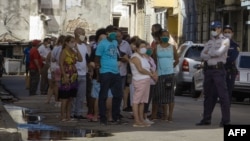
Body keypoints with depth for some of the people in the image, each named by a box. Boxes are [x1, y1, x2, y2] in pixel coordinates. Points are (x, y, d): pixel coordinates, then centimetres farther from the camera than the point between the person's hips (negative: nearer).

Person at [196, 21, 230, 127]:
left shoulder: (225, 40, 1)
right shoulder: (209, 42, 18)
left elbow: (219, 52, -15)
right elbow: (202, 55, 6)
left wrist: (208, 53, 0)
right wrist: (213, 55, -11)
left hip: (218, 69, -6)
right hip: (208, 70, 6)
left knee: (223, 94, -8)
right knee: (208, 95, 9)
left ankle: (226, 120, -8)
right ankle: (206, 119, 15)